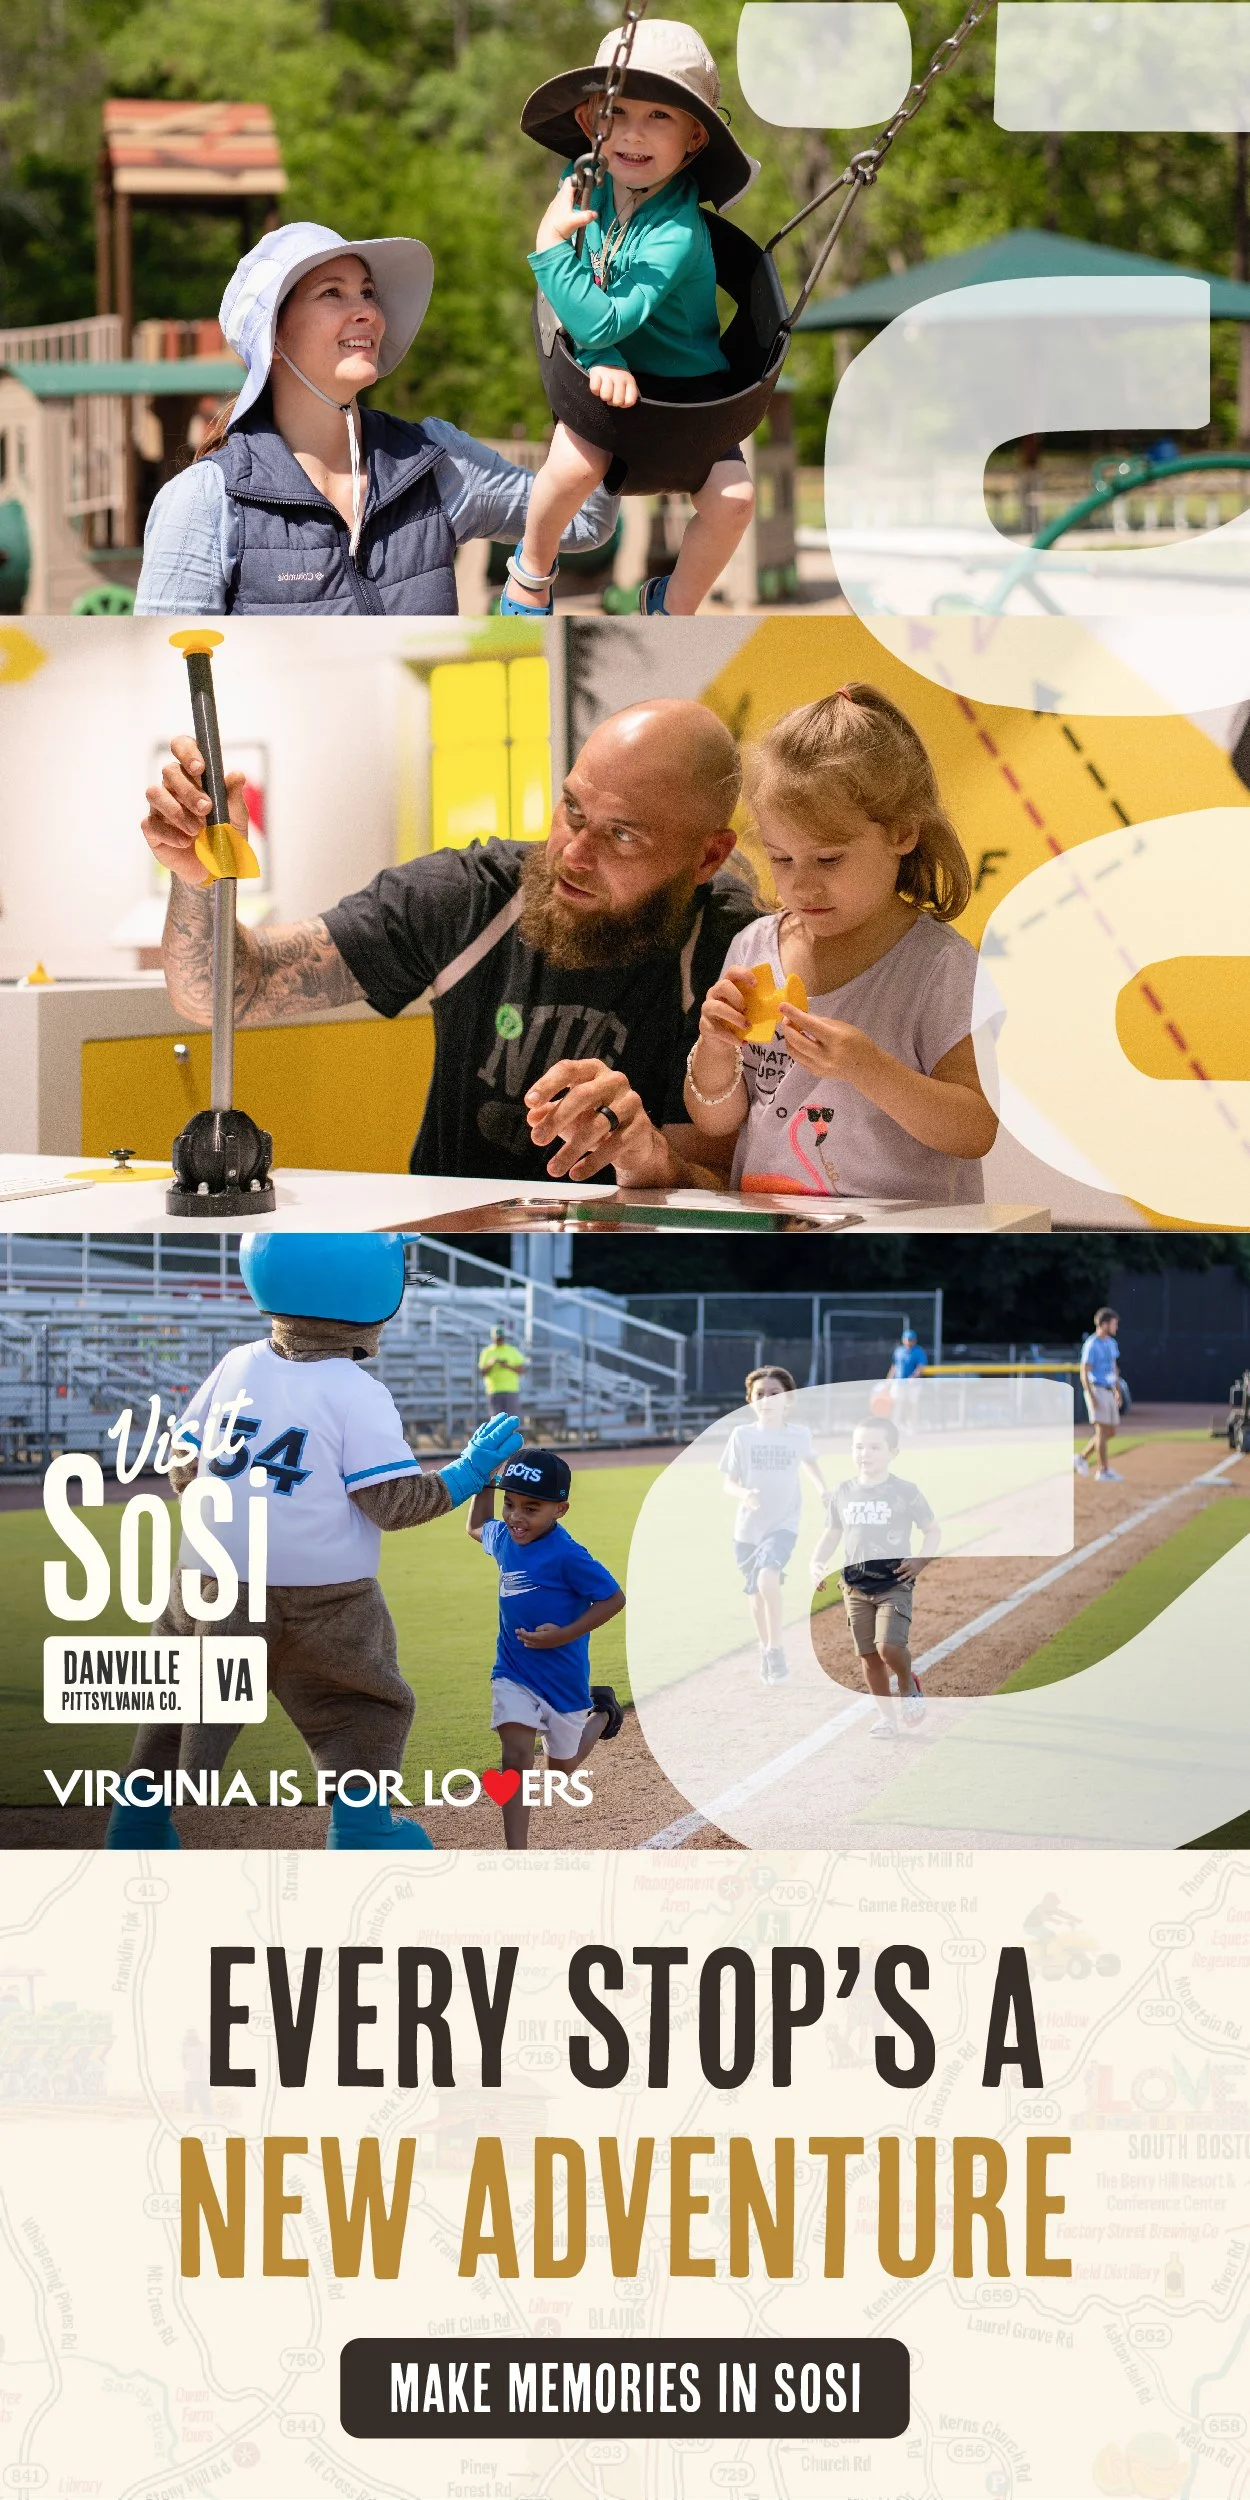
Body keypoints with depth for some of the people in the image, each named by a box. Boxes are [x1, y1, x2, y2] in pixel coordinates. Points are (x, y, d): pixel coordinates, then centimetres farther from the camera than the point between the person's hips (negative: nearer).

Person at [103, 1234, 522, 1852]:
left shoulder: (237, 1366, 2)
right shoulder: (357, 1394, -12)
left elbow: (183, 1469, 8)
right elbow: (395, 1501, -13)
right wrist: (466, 1474, 0)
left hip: (211, 1588, 4)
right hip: (322, 1601, -4)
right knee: (367, 1710, 12)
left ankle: (138, 1827, 20)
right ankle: (360, 1823, 5)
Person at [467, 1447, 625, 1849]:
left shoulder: (566, 1555, -24)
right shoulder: (503, 1538, -1)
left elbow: (613, 1598, -19)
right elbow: (477, 1528, 23)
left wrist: (565, 1635, -26)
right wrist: (486, 1479, 9)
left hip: (563, 1676, -4)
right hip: (513, 1675, 4)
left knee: (560, 1770, 16)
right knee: (516, 1753, -17)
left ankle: (602, 1712, 46)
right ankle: (516, 1854, -20)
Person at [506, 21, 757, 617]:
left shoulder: (677, 236, -29)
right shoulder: (583, 184, -11)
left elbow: (601, 321, -35)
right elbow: (583, 301, -6)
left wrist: (550, 247, -36)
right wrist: (602, 358, -23)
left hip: (687, 386, -3)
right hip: (607, 375, 3)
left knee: (733, 499, -20)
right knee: (576, 464, -26)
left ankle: (673, 606, 9)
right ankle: (532, 567, 5)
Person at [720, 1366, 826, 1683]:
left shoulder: (799, 1434, -3)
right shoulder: (742, 1435, -5)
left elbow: (809, 1461, 20)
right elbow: (728, 1482, -3)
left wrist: (822, 1488, 6)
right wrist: (744, 1494, -24)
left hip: (783, 1525, -2)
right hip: (748, 1526, 2)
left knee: (767, 1577, -27)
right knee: (755, 1593, 14)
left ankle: (776, 1650, -14)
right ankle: (765, 1651, 38)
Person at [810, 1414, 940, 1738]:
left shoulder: (905, 1492, -4)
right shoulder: (843, 1492, 7)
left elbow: (933, 1531, 4)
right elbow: (832, 1535, 18)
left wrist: (921, 1560, -12)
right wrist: (817, 1562, 2)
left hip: (894, 1581, -4)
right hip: (856, 1585, 4)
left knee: (889, 1646, -20)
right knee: (868, 1654, 5)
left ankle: (908, 1685, 12)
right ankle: (885, 1716, 19)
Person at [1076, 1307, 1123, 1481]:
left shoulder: (1111, 1343, 13)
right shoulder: (1091, 1345, -13)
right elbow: (1084, 1372, -16)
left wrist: (1118, 1391, 18)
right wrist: (1091, 1396, -22)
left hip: (1109, 1393, 9)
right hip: (1097, 1391, -9)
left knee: (1110, 1432, 9)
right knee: (1103, 1431, -9)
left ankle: (1082, 1458, 21)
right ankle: (1103, 1471, -6)